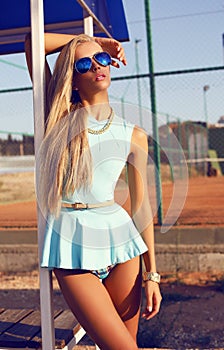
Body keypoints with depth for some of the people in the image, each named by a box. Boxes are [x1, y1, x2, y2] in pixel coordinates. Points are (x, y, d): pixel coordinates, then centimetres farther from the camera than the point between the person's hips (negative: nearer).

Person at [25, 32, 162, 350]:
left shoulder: (133, 135, 5)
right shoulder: (61, 118, 4)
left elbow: (141, 205, 5)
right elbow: (33, 42, 4)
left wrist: (152, 274, 3)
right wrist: (93, 39, 10)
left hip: (120, 238, 2)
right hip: (71, 246, -2)